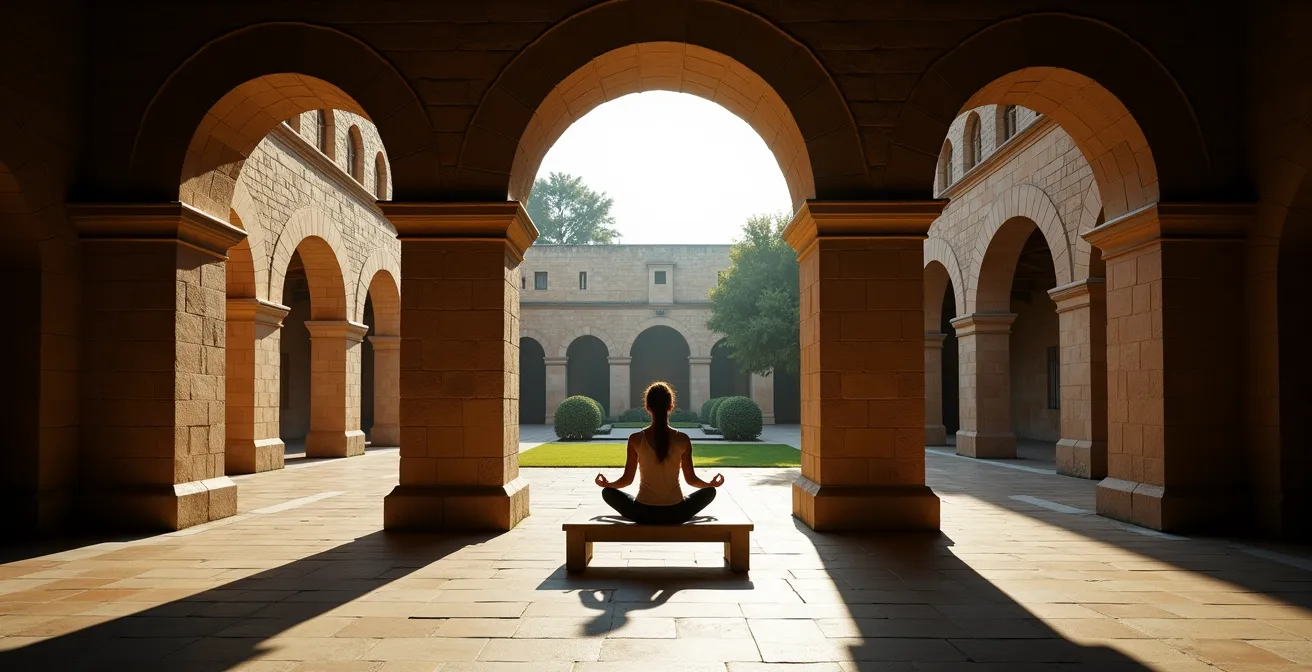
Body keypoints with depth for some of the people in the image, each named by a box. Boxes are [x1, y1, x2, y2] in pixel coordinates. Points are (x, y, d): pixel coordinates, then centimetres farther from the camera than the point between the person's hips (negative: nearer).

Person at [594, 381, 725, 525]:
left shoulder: (636, 439, -7)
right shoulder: (683, 439, -6)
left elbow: (627, 479, -1)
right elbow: (691, 479, 1)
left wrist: (606, 483, 21)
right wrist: (712, 483, 22)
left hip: (643, 513, 0)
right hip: (675, 512, 0)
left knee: (608, 492, 26)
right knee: (709, 491, 26)